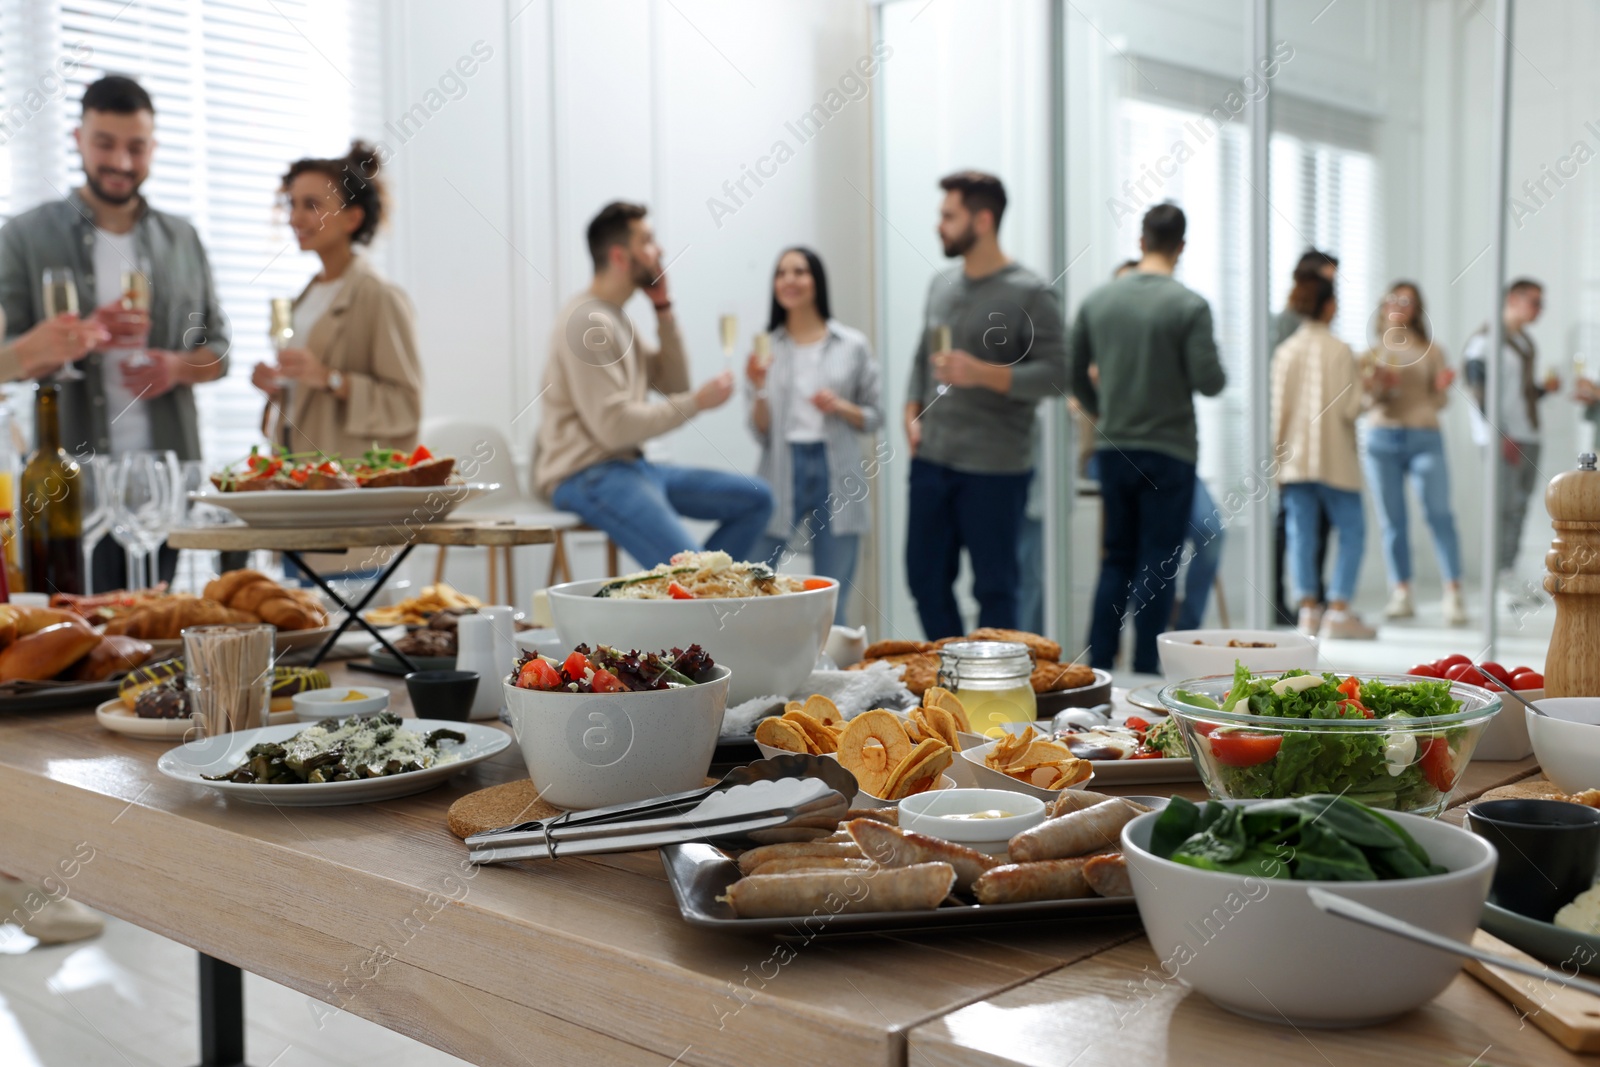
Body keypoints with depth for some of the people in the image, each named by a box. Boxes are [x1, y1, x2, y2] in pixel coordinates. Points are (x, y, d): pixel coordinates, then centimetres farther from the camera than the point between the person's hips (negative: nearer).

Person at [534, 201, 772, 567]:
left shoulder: (615, 316, 14)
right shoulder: (589, 322, -16)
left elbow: (672, 383, 16)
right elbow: (613, 426, -22)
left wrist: (664, 309, 6)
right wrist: (697, 402, -15)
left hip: (629, 465, 10)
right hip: (588, 476, -10)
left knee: (755, 499, 8)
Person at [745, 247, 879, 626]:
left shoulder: (853, 345, 4)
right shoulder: (766, 347, 5)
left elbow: (875, 416, 10)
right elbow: (762, 433, 4)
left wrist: (842, 407, -9)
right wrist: (759, 389, -13)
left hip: (836, 474, 0)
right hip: (782, 471, 0)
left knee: (832, 602, 6)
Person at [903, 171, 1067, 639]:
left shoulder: (1030, 294, -7)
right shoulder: (941, 287, 13)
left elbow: (1054, 374, -12)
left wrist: (982, 373, -23)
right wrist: (912, 415, 10)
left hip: (995, 468, -6)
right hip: (931, 460, 6)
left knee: (993, 588, 3)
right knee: (926, 578, 10)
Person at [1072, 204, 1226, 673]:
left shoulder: (1097, 299, 3)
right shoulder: (1189, 305, -11)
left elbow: (1076, 374, 9)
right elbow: (1208, 381, -14)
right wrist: (1220, 371, 9)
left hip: (1112, 450, 4)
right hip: (1168, 451, -4)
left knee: (1117, 559, 15)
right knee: (1159, 564, 3)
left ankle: (1098, 665, 15)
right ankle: (1145, 670, 6)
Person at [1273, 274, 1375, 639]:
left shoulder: (1285, 351, 2)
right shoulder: (1340, 351, -8)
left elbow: (1279, 409, 3)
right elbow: (1350, 408, -11)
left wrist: (1277, 454, 9)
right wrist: (1368, 397, 10)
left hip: (1295, 459, 4)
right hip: (1334, 459, -4)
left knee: (1301, 534, 6)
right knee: (1352, 531, 5)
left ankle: (1308, 609, 6)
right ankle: (1339, 611, -1)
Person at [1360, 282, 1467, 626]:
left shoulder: (1430, 351, 11)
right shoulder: (1372, 353, 12)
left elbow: (1439, 402, 11)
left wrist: (1442, 387, -10)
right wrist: (1377, 386, -11)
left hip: (1424, 437, -1)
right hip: (1382, 438, 1)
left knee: (1440, 515, -10)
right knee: (1392, 520, 1)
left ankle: (1453, 595, -11)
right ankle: (1401, 594, 8)